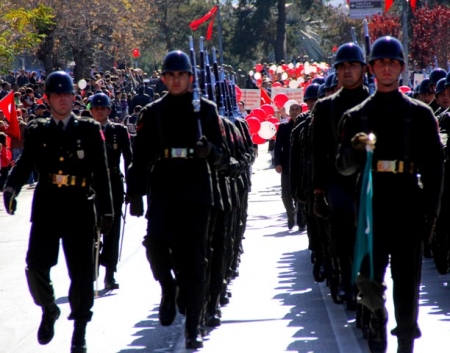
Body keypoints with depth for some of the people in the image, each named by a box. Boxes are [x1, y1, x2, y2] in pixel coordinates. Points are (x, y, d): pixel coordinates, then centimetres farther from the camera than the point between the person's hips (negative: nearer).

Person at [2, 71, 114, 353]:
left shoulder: (90, 130, 7)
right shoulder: (37, 131, 10)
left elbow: (101, 173, 6)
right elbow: (25, 164, 2)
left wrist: (106, 210, 1)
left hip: (80, 210, -1)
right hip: (46, 209, 1)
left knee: (82, 273, 0)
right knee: (36, 267, -9)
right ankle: (49, 310, 21)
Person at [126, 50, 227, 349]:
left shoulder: (206, 109, 8)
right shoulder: (153, 112, 10)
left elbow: (221, 153, 8)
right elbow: (140, 156, 8)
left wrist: (209, 151, -15)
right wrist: (135, 193, 1)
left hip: (196, 192, 0)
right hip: (162, 191, 1)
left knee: (194, 258, -2)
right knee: (156, 241, -20)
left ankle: (193, 326, 5)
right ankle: (169, 288, 12)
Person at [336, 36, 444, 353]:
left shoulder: (420, 114, 8)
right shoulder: (357, 117, 11)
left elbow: (434, 166, 6)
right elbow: (344, 168, 8)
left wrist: (430, 212, -1)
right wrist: (356, 148, -13)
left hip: (408, 208, -1)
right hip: (371, 205, 1)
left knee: (407, 282, 0)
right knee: (368, 280, -5)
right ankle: (378, 317, 21)